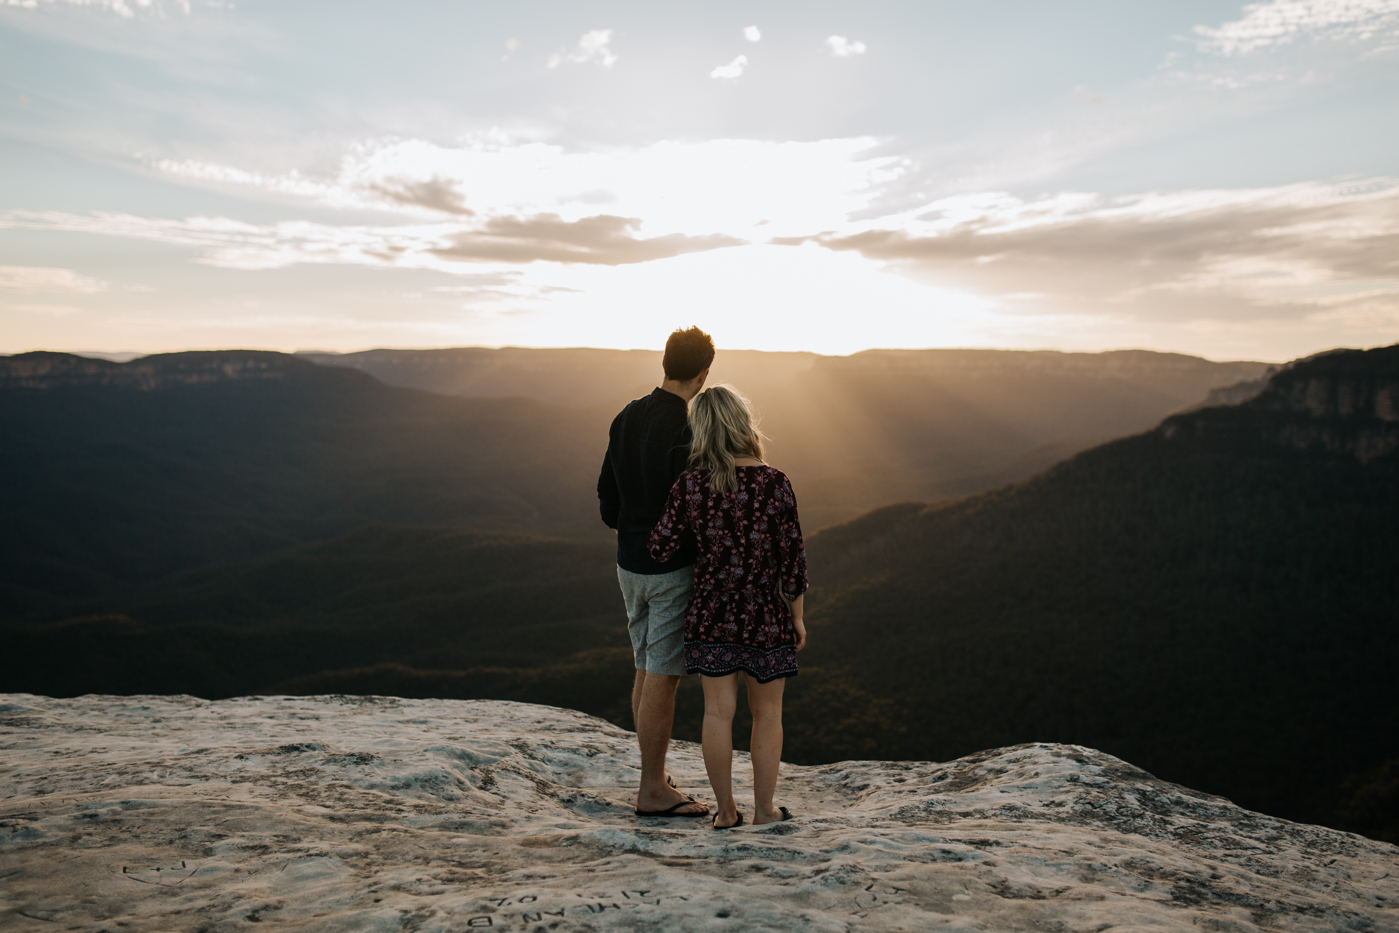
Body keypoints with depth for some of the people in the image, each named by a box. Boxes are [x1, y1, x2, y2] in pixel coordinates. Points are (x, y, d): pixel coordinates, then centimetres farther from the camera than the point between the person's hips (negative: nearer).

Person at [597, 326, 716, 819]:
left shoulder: (626, 417, 6)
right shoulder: (686, 430, -19)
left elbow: (607, 492, 12)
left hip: (630, 565, 8)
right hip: (673, 569, -8)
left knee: (648, 670, 16)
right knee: (662, 679, 1)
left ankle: (655, 778, 28)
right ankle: (653, 792, 11)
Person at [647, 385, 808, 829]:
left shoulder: (690, 485, -8)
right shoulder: (775, 483, -13)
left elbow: (661, 547, -5)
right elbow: (793, 558, -9)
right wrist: (797, 616, 3)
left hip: (711, 613, 2)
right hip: (766, 613, -1)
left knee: (719, 712, 11)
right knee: (767, 713, 14)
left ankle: (725, 810, 22)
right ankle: (763, 809, 25)